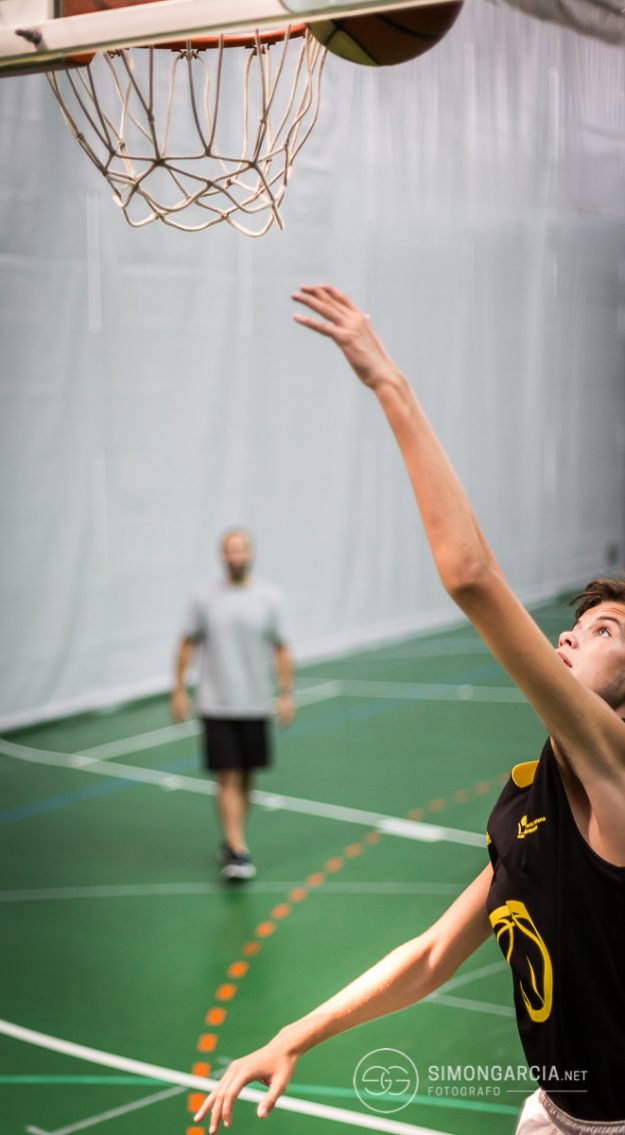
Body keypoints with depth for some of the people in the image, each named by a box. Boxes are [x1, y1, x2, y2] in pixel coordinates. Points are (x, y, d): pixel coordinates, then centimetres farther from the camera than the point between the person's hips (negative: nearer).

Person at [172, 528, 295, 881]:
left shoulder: (269, 598, 0)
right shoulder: (205, 600, 0)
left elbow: (281, 649, 3)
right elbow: (188, 644, 7)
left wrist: (287, 694, -1)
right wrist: (179, 690, 4)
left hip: (255, 705, 1)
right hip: (216, 706, -1)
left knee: (246, 777, 11)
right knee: (227, 778, -7)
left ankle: (232, 840, 29)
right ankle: (238, 851, -8)